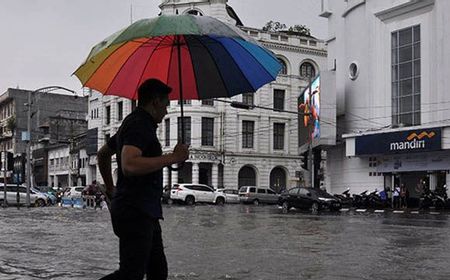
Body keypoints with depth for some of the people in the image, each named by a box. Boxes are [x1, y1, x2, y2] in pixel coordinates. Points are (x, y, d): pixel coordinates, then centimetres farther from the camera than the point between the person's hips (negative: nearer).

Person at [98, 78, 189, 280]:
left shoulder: (132, 123, 21)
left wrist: (110, 188, 35)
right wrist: (172, 157, -21)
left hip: (145, 213, 11)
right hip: (135, 212, -11)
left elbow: (103, 154, 33)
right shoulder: (140, 124, -12)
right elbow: (129, 165, -29)